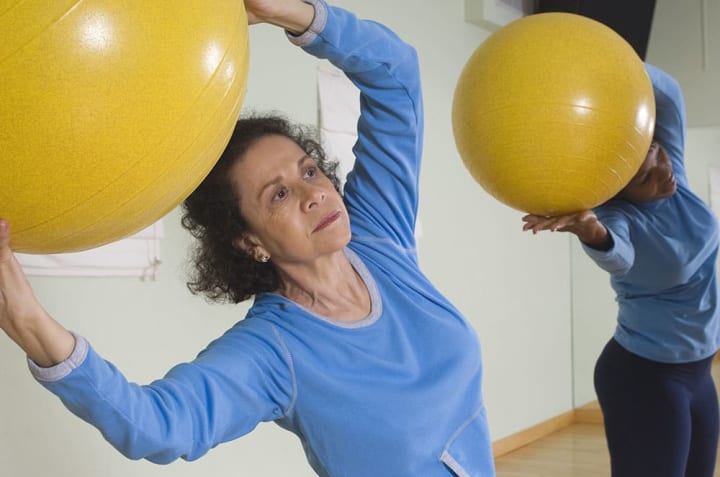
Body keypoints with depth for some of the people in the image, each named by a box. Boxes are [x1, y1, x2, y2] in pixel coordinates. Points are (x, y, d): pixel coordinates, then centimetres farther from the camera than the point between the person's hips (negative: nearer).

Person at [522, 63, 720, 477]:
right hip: (645, 376, -6)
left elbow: (666, 93, -19)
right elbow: (618, 255, -44)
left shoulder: (669, 164, -5)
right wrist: (588, 228, -66)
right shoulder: (619, 217, -21)